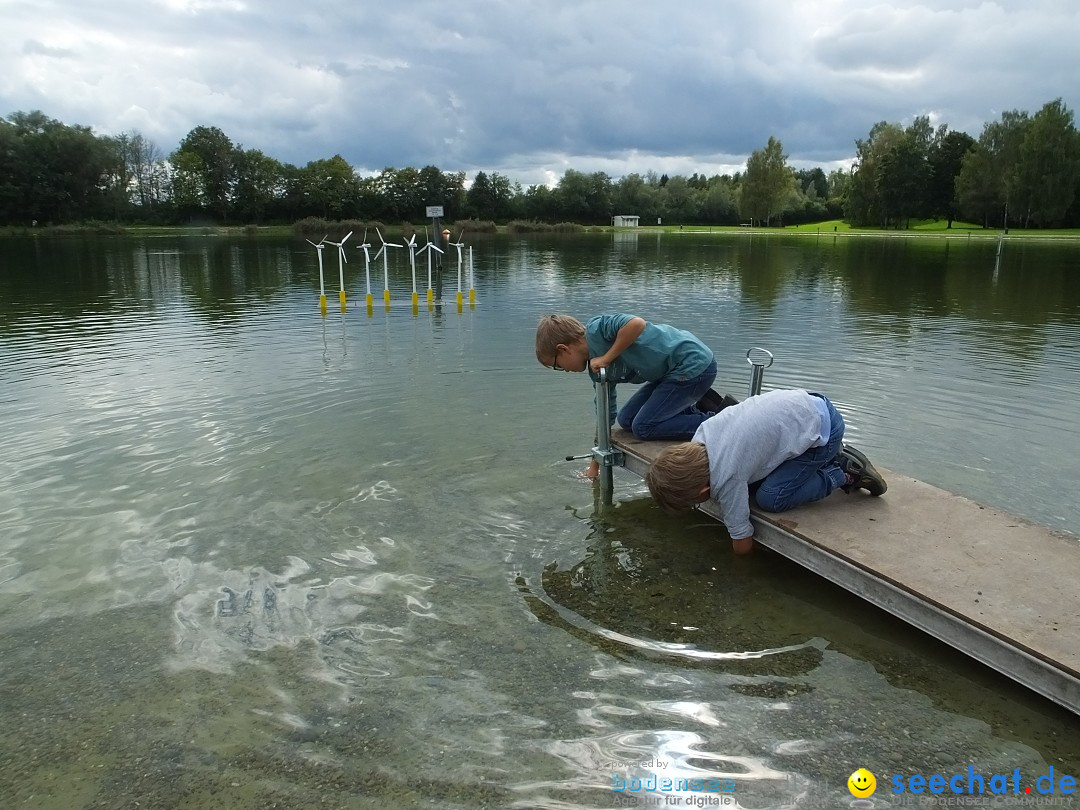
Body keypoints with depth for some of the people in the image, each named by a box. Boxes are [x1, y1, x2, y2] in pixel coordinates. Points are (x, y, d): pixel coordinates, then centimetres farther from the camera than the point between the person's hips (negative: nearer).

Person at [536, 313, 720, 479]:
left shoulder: (596, 329, -15)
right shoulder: (597, 370, 9)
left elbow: (637, 324, -33)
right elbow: (606, 417, 16)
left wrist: (606, 359, -20)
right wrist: (594, 466, 21)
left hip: (694, 363, -9)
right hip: (671, 372, 10)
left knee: (643, 427, -7)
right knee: (626, 420, 10)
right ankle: (696, 408, 13)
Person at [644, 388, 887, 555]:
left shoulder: (726, 478, -27)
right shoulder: (701, 434, -10)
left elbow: (742, 546, -15)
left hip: (822, 428, -8)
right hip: (803, 405, 8)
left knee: (770, 499, -12)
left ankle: (845, 474, 3)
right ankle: (829, 458, 20)